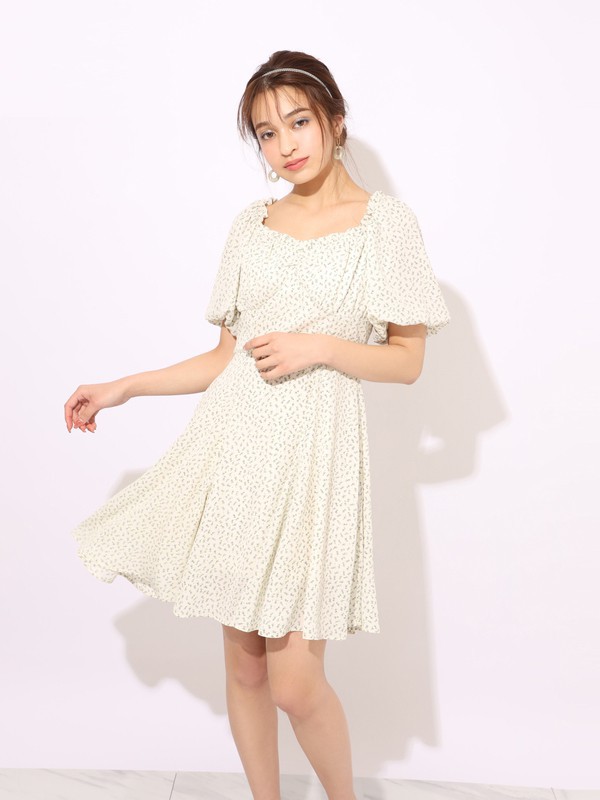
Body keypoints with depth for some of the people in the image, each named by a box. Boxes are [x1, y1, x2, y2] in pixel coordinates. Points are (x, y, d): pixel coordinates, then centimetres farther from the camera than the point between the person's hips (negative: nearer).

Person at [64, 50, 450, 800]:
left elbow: (407, 360, 2)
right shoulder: (251, 224, 12)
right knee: (243, 661, 10)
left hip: (315, 448, -4)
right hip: (235, 439, 4)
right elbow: (228, 355, 14)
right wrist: (124, 388, 10)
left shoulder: (384, 219, 2)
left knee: (294, 682, -4)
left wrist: (320, 347, -12)